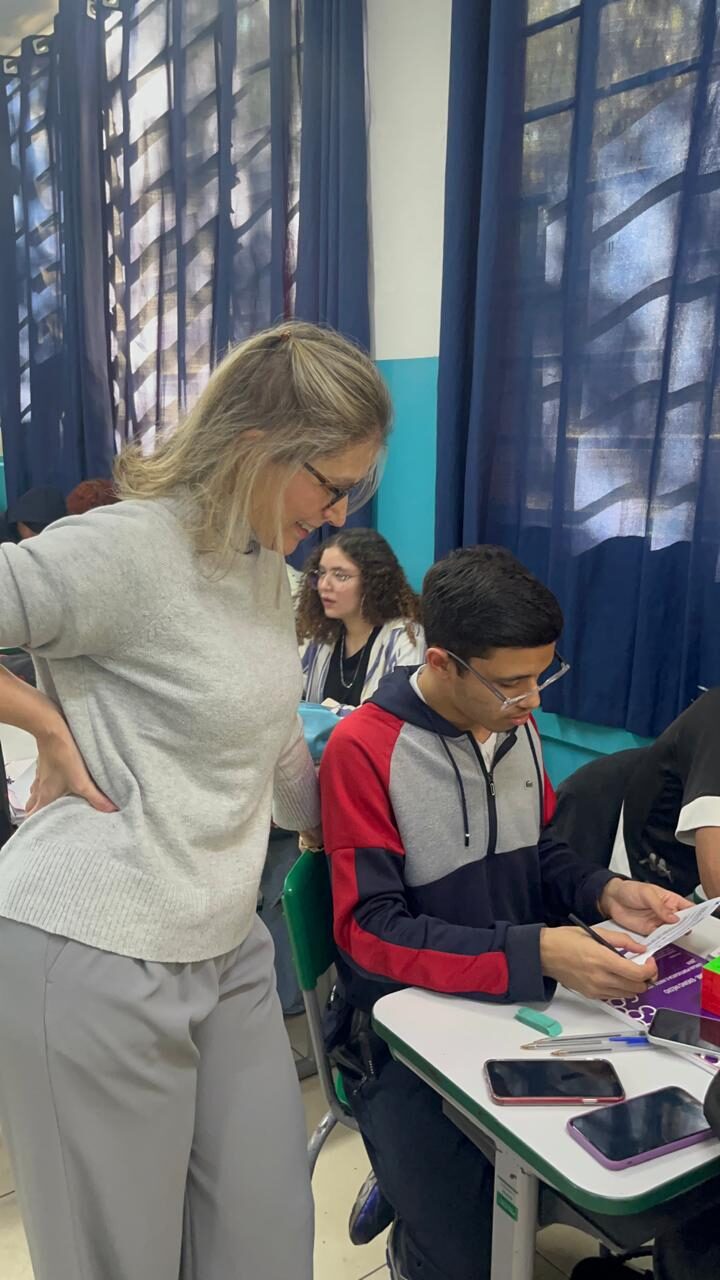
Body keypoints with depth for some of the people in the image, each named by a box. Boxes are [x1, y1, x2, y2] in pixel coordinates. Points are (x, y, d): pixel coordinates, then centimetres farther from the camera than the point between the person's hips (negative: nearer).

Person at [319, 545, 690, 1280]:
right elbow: (370, 929, -21)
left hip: (519, 1003, 6)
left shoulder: (518, 728, 0)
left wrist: (603, 894, -9)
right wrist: (536, 953, -30)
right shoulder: (363, 750, -20)